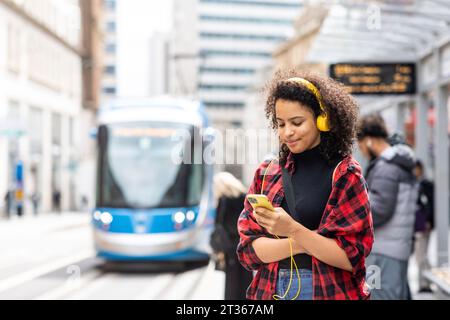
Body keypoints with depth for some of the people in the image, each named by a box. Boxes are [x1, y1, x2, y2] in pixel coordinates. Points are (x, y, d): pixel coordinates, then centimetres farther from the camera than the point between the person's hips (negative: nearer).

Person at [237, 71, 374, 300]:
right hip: (269, 291, 3)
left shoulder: (344, 173, -6)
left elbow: (351, 256, -12)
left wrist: (293, 231, -24)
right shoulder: (266, 173, 5)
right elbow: (248, 248, -2)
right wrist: (306, 243, -15)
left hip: (327, 292, -3)